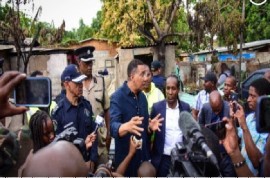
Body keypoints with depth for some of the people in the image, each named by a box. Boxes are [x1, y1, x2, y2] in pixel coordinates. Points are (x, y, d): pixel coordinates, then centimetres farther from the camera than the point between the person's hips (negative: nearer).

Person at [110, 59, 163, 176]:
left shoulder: (142, 96, 8)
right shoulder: (117, 97, -15)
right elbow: (113, 127, -27)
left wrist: (150, 126, -7)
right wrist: (126, 127, -47)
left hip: (143, 155, 7)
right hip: (126, 157, -6)